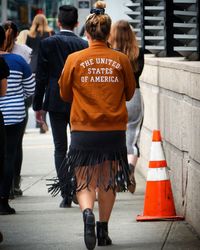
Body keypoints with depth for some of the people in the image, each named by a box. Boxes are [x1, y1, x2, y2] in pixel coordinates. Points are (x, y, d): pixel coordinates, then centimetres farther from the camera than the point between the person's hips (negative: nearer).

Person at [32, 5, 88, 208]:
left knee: (60, 148, 2)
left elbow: (41, 77, -4)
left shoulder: (48, 43, -5)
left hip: (56, 102, -1)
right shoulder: (84, 45, -1)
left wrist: (38, 105, 3)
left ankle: (66, 195, -3)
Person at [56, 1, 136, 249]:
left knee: (84, 182, 2)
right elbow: (129, 93, 10)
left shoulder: (74, 59, -5)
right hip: (115, 130, 2)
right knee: (108, 181, 15)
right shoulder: (121, 60, -3)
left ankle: (87, 213, -26)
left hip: (83, 130, -1)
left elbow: (65, 94, 7)